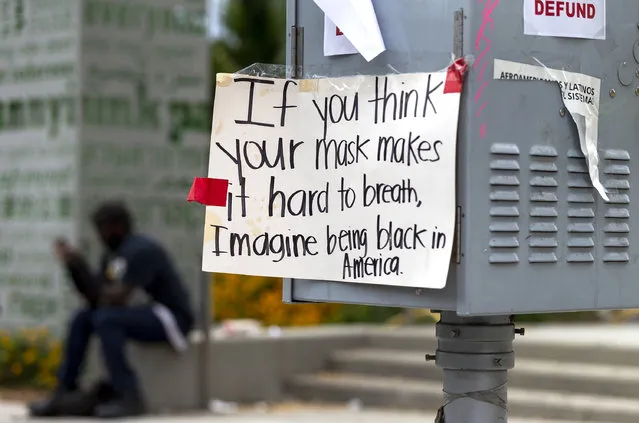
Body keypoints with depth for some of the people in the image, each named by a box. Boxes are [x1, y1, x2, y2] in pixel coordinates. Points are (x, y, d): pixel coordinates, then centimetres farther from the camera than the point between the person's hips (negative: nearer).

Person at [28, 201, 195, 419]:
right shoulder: (111, 255, 9)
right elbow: (96, 297, 7)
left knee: (106, 319, -28)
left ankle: (129, 398, -26)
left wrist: (102, 298, -6)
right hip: (150, 313, 10)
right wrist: (74, 266, -2)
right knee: (82, 319, 6)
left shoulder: (141, 251, -21)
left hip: (172, 317, -10)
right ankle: (63, 394, 4)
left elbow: (116, 299, -28)